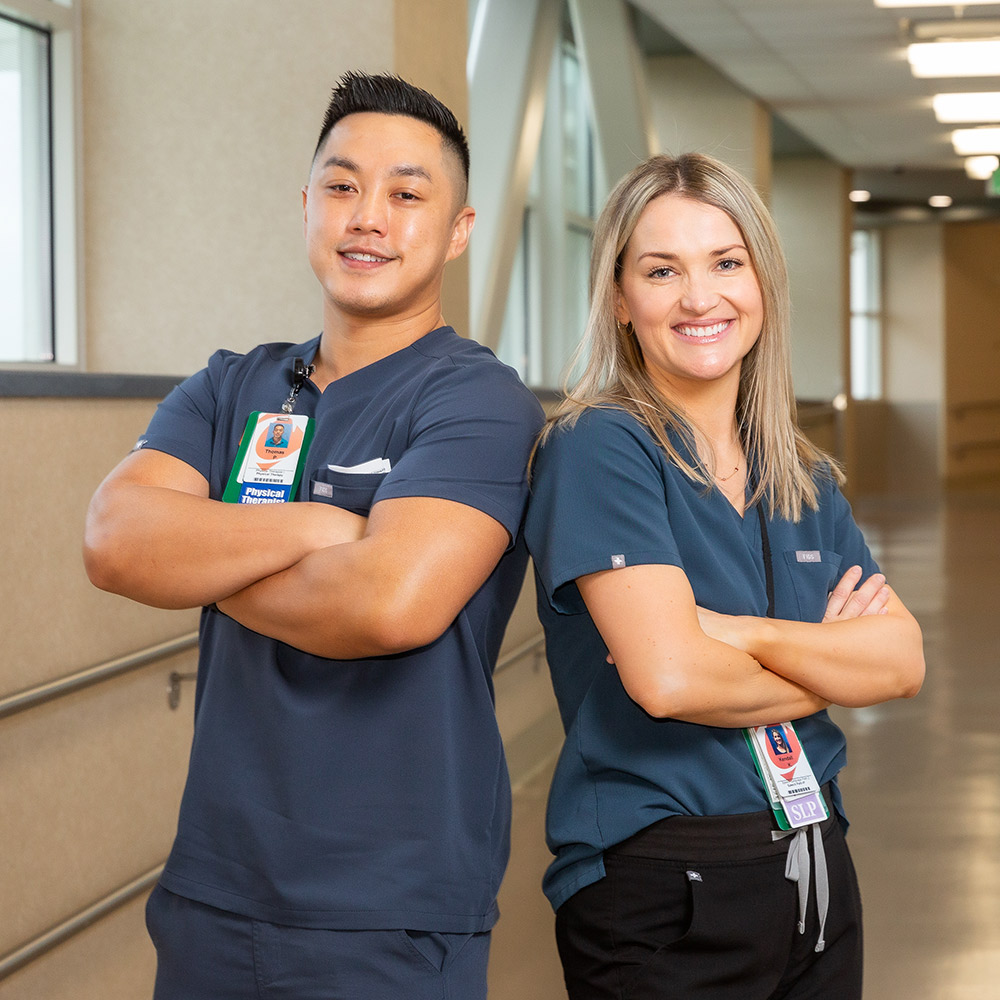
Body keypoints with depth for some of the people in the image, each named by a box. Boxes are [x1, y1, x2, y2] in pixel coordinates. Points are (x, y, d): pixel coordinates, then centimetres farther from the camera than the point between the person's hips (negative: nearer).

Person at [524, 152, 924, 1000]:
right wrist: (826, 664, -5)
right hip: (659, 894, -6)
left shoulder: (804, 478, 9)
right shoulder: (597, 447, -12)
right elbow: (667, 677, -22)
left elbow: (904, 660, -3)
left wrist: (729, 631, -18)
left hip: (814, 866, 6)